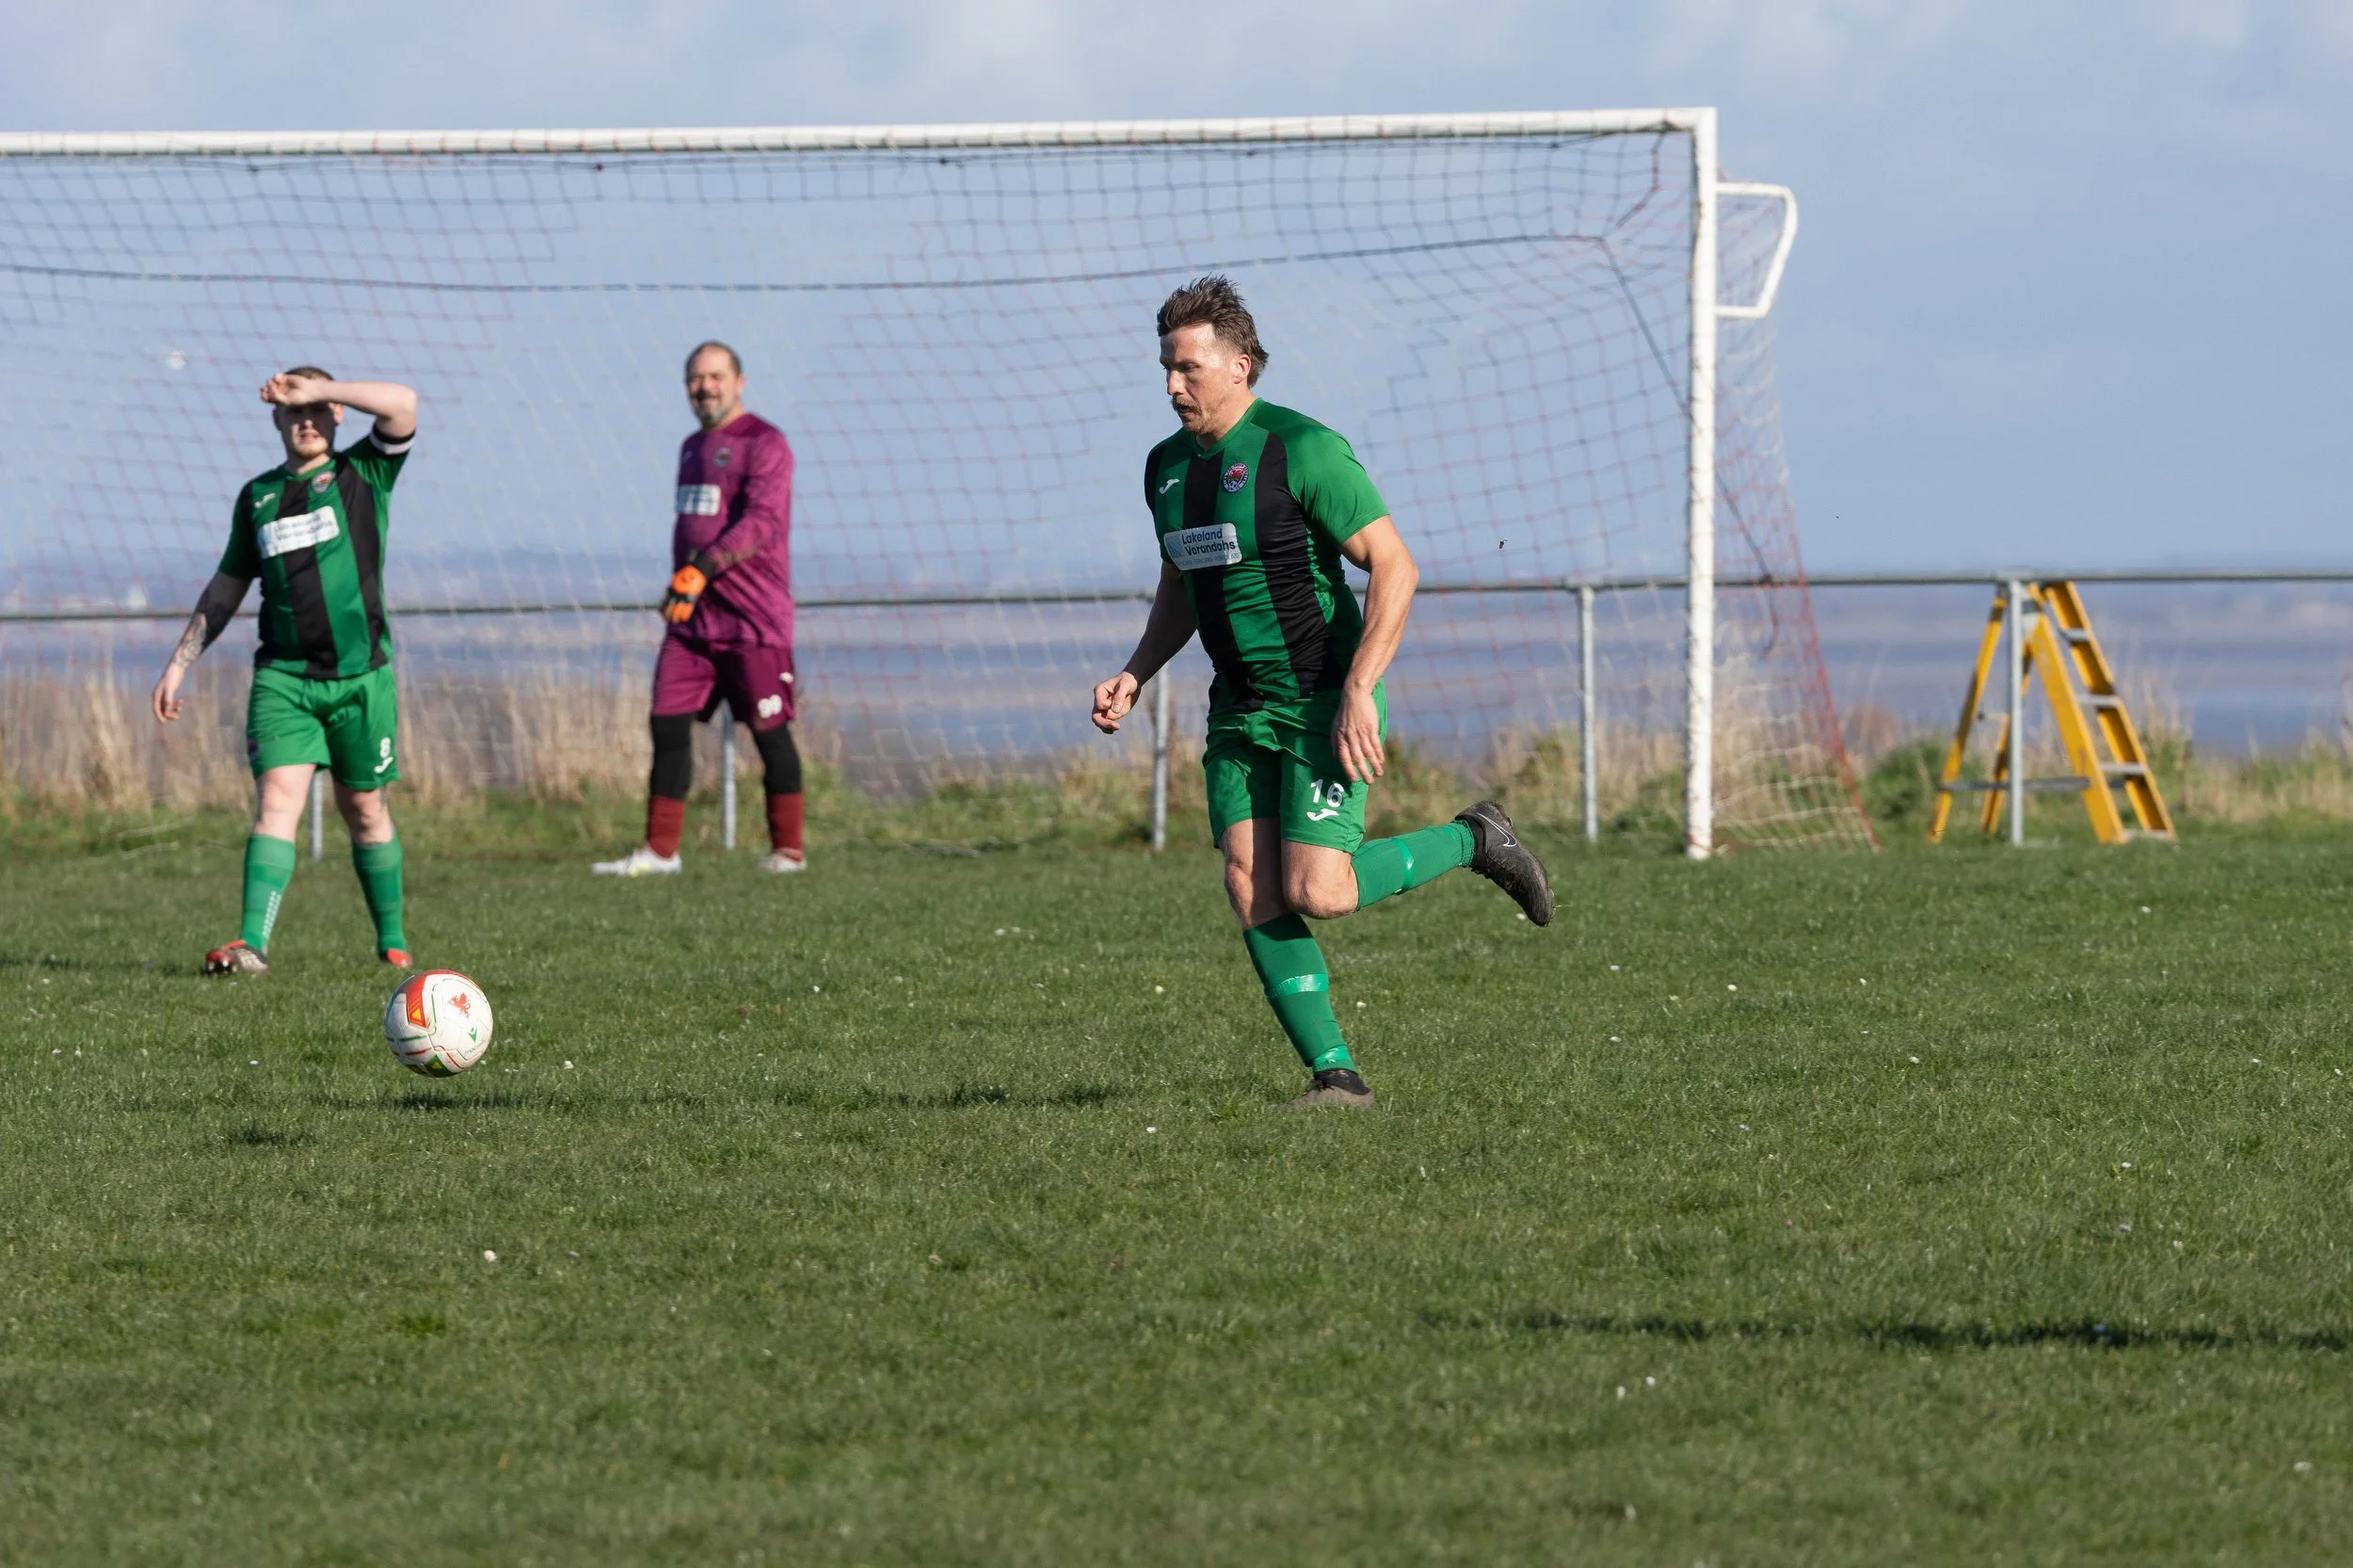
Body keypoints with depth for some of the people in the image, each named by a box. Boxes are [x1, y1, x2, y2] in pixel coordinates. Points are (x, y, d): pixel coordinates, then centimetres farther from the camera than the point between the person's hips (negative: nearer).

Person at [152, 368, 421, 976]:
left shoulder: (364, 473, 3)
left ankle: (392, 941, 24)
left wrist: (314, 389, -11)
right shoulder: (258, 496, 12)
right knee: (278, 800, -13)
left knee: (364, 810, 8)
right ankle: (252, 944, -23)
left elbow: (402, 404, -15)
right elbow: (226, 588, 21)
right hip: (283, 675, 2)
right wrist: (179, 664, 19)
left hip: (361, 675, -2)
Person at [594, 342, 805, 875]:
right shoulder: (693, 448, 19)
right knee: (668, 724, 0)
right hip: (693, 617, 8)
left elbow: (762, 522, -20)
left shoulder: (763, 444, -8)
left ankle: (788, 849, 6)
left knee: (768, 729, -3)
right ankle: (660, 850, 2)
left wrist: (702, 569, -28)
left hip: (753, 617, -8)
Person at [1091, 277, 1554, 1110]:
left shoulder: (1300, 449, -15)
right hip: (1239, 713, 7)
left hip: (1324, 704, -7)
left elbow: (1394, 565, -17)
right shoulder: (1168, 467, 9)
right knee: (1253, 893, -6)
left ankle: (1469, 841, 11)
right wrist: (1134, 677, 8)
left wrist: (1359, 690, -24)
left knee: (1317, 891, -14)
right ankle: (1335, 1074, -1)